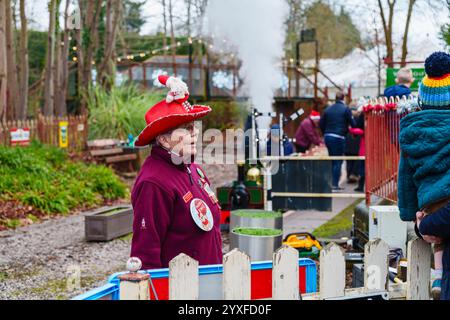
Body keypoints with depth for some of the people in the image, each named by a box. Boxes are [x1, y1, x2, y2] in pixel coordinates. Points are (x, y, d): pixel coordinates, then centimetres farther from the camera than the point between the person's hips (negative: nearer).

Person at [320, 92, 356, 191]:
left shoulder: (328, 109, 11)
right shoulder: (345, 109, -5)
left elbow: (321, 124, 12)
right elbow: (353, 124, -6)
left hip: (328, 137, 6)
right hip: (339, 137, -6)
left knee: (332, 160, 16)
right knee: (338, 161, 0)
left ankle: (330, 183, 17)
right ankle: (335, 185, -4)